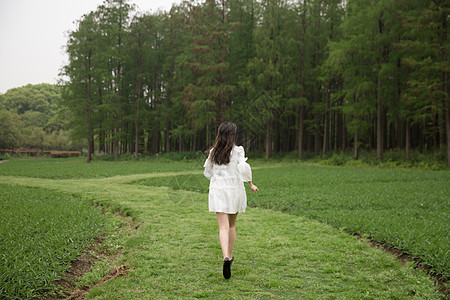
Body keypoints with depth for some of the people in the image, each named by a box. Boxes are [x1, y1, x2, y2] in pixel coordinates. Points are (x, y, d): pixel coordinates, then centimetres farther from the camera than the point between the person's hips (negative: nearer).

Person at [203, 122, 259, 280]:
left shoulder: (213, 151, 5)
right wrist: (251, 184, 2)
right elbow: (244, 169, -12)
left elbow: (207, 172, 13)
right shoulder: (237, 150, -5)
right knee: (232, 225, 18)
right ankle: (229, 256, 27)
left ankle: (226, 257, -27)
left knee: (223, 227, -6)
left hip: (217, 190, 1)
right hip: (234, 190, -1)